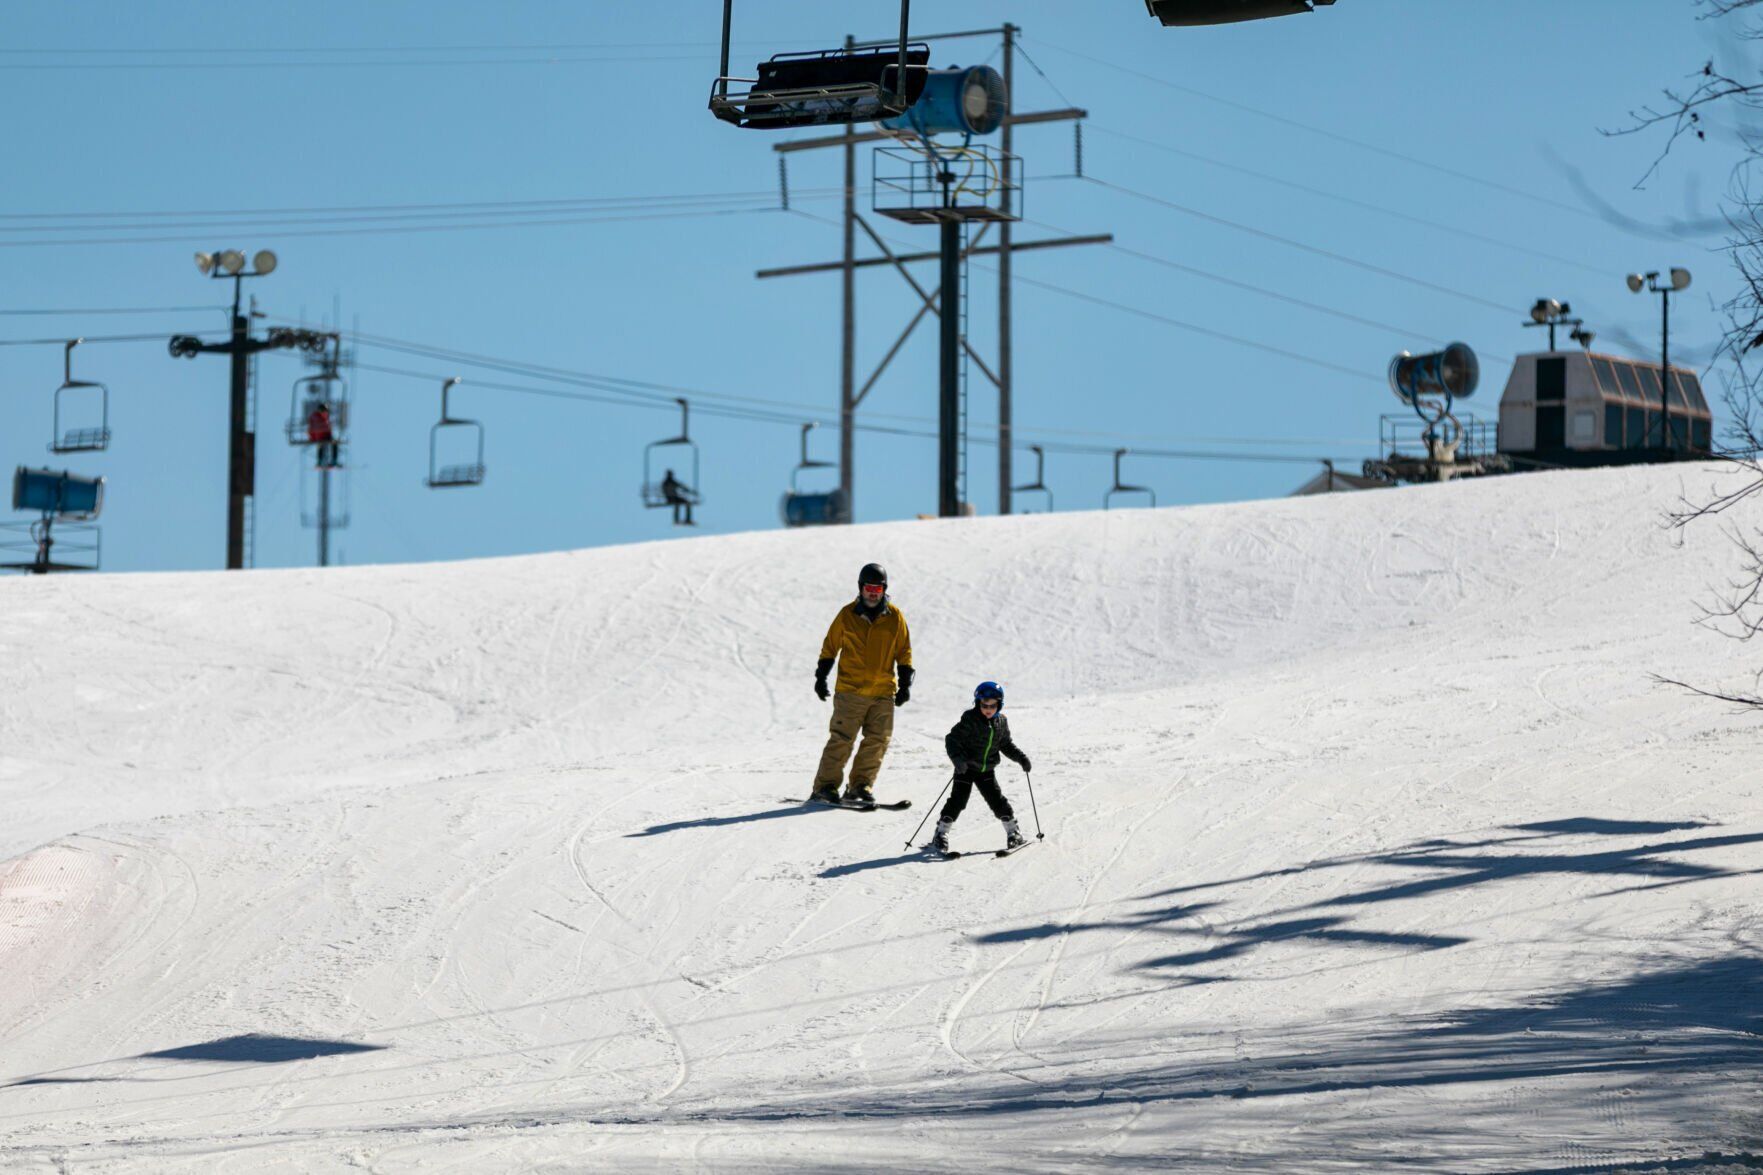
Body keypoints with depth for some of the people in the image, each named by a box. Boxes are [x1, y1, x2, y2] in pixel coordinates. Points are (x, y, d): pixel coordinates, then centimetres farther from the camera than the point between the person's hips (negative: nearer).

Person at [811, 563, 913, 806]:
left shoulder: (894, 617, 4)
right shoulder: (847, 615, 0)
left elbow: (904, 652, 12)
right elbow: (830, 647, 8)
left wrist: (905, 684, 7)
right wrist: (821, 677, 5)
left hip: (883, 692, 3)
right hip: (850, 691, -2)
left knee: (877, 740, -1)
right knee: (841, 739, -7)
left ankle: (860, 786, 8)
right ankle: (825, 786, -2)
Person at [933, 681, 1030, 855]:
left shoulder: (1000, 722, 1)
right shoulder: (969, 720, -16)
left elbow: (1007, 744, 14)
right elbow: (953, 740, -20)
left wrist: (1021, 758, 3)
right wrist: (958, 758, -35)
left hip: (986, 770, 4)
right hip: (966, 768, -4)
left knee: (997, 800, 3)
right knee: (958, 800, -9)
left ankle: (1013, 831, 16)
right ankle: (941, 833, 2)